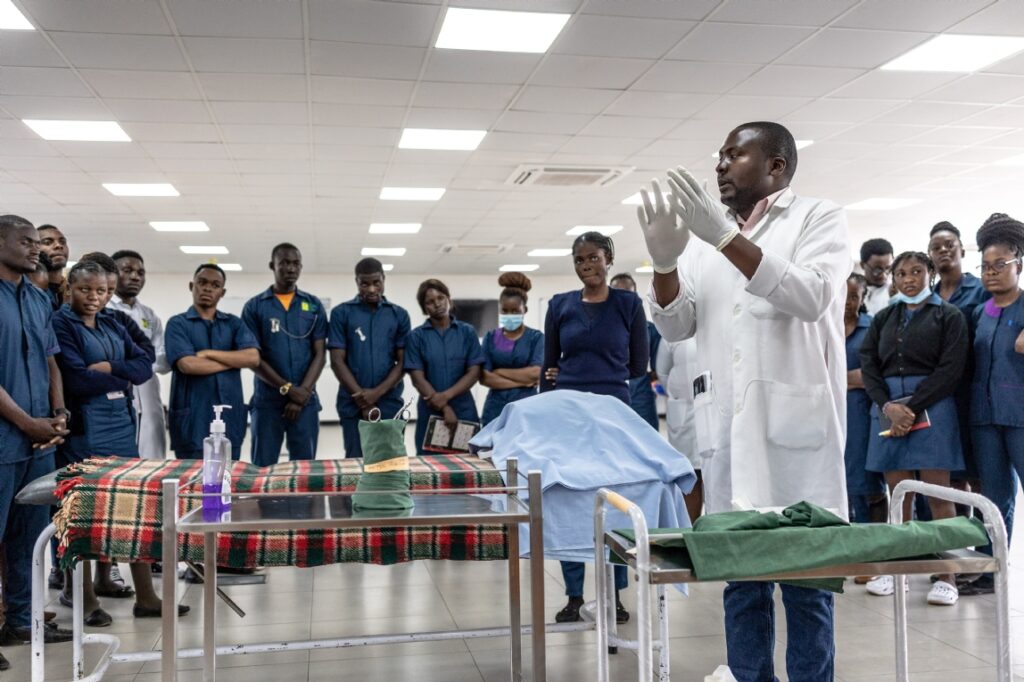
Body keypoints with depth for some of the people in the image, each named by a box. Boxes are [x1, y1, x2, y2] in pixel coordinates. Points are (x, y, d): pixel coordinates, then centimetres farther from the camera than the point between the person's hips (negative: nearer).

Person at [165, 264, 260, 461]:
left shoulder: (234, 323, 12)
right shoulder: (178, 324, 2)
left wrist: (208, 353, -10)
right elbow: (187, 364, -15)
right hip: (192, 419, -3)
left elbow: (253, 358, -5)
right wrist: (234, 360, -5)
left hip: (231, 417, 3)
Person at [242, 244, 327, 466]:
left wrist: (302, 392, -10)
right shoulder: (254, 306, 3)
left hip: (305, 400, 1)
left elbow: (320, 354, 3)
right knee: (262, 467, 3)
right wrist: (287, 388, -13)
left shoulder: (314, 306, 8)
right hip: (267, 401, -1)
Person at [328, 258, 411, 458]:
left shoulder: (399, 315, 7)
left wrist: (377, 393, -12)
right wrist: (363, 399, -8)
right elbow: (337, 361, -1)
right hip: (353, 404, -1)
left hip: (390, 403, 1)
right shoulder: (341, 313, 2)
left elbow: (403, 362, 3)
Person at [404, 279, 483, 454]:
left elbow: (474, 373, -1)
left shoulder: (467, 332, 5)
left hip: (464, 411, 1)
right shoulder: (416, 336, 2)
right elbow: (418, 379, -4)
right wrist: (444, 408, -14)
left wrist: (446, 395, -14)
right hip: (430, 413, -1)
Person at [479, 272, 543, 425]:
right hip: (495, 407, 2)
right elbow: (485, 378, -2)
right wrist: (522, 382, -8)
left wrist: (499, 372, -4)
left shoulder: (535, 337, 3)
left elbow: (536, 374, -10)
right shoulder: (491, 338, 9)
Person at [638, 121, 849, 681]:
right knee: (740, 577, 9)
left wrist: (727, 237, -19)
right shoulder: (705, 240, 16)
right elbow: (674, 326, 13)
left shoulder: (819, 218, 5)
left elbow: (811, 297, -13)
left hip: (795, 423, -4)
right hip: (725, 427, 4)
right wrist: (664, 262, -5)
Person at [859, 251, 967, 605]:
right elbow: (868, 364, 6)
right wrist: (888, 406, -9)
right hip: (887, 410, 3)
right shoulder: (883, 318, 15)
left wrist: (912, 407, -12)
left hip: (931, 408, -3)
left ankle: (947, 575, -1)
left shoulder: (948, 316, 5)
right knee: (898, 494, 6)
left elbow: (951, 368, -5)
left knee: (937, 494, -4)